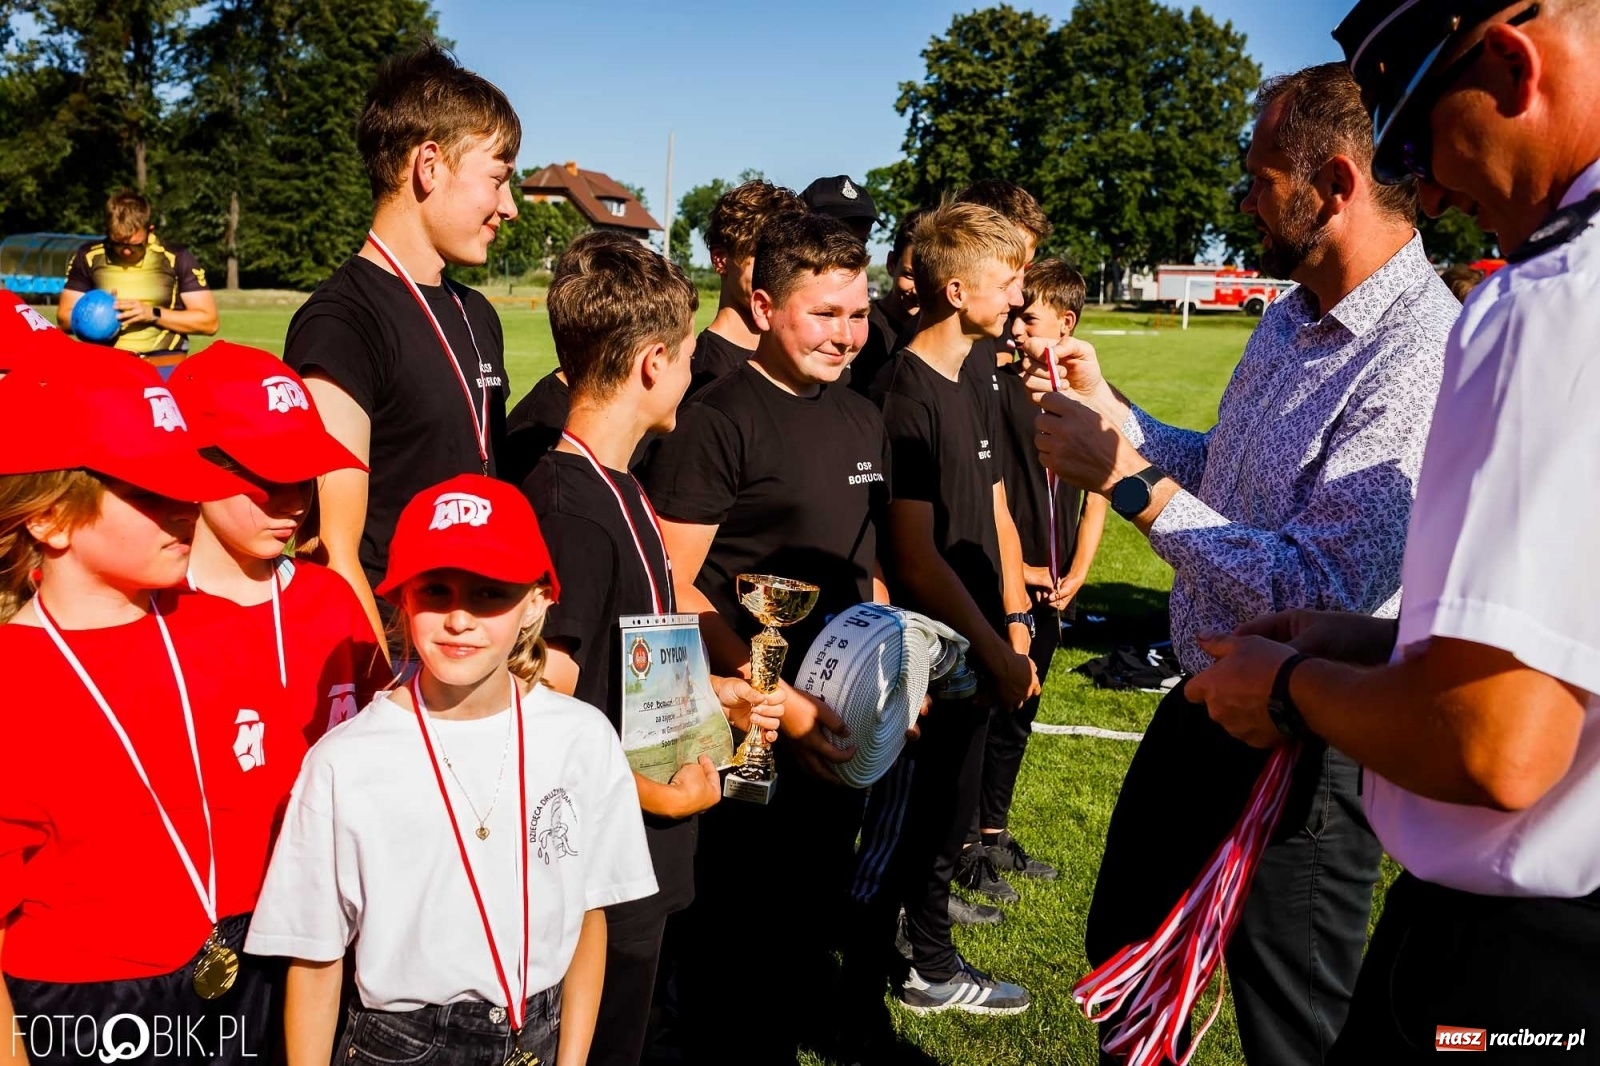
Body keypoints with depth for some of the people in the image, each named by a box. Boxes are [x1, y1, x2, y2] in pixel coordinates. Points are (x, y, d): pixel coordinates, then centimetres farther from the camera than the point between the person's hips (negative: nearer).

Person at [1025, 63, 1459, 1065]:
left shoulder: (1421, 364, -26)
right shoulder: (1294, 315, 5)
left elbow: (1319, 594, -31)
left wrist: (1131, 480, -27)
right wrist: (1114, 410, 5)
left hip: (1301, 750, -9)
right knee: (1123, 947, 26)